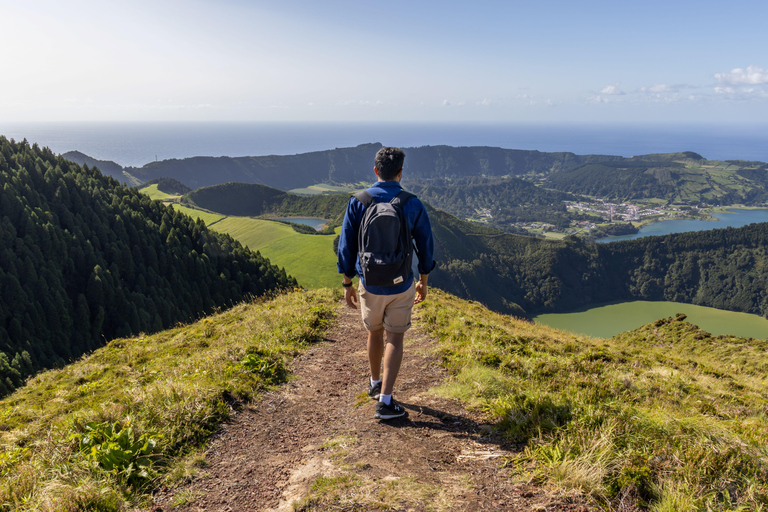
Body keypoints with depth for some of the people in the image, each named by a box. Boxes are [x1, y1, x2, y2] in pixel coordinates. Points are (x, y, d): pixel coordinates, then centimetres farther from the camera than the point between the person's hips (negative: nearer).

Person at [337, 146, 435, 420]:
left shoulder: (358, 202, -7)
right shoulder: (413, 204, -6)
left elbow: (346, 246, -4)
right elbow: (425, 246, 1)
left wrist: (347, 284, 5)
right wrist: (423, 281, 14)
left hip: (370, 284, 2)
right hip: (401, 285, -1)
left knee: (375, 332, 22)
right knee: (395, 338, 7)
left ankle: (375, 383, 42)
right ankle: (385, 400, 2)